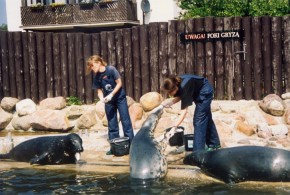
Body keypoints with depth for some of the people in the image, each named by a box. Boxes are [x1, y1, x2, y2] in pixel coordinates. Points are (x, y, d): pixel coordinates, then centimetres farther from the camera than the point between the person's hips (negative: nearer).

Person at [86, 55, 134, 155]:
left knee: (126, 121, -3)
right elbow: (99, 90, 1)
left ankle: (131, 144, 1)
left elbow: (119, 83, -15)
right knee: (112, 124, 6)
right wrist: (102, 98, -20)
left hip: (120, 98, -4)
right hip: (108, 101, 5)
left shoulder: (111, 70, -18)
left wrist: (111, 95, -21)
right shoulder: (96, 76, -4)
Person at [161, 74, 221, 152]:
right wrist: (170, 101, -24)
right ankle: (214, 144, 35)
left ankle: (198, 150, -6)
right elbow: (179, 97, -3)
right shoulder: (176, 84, -21)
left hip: (205, 92, -9)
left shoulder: (184, 87, -40)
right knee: (206, 118, 19)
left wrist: (174, 127, -42)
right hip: (198, 93, 9)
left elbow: (184, 110, -39)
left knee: (199, 120, -11)